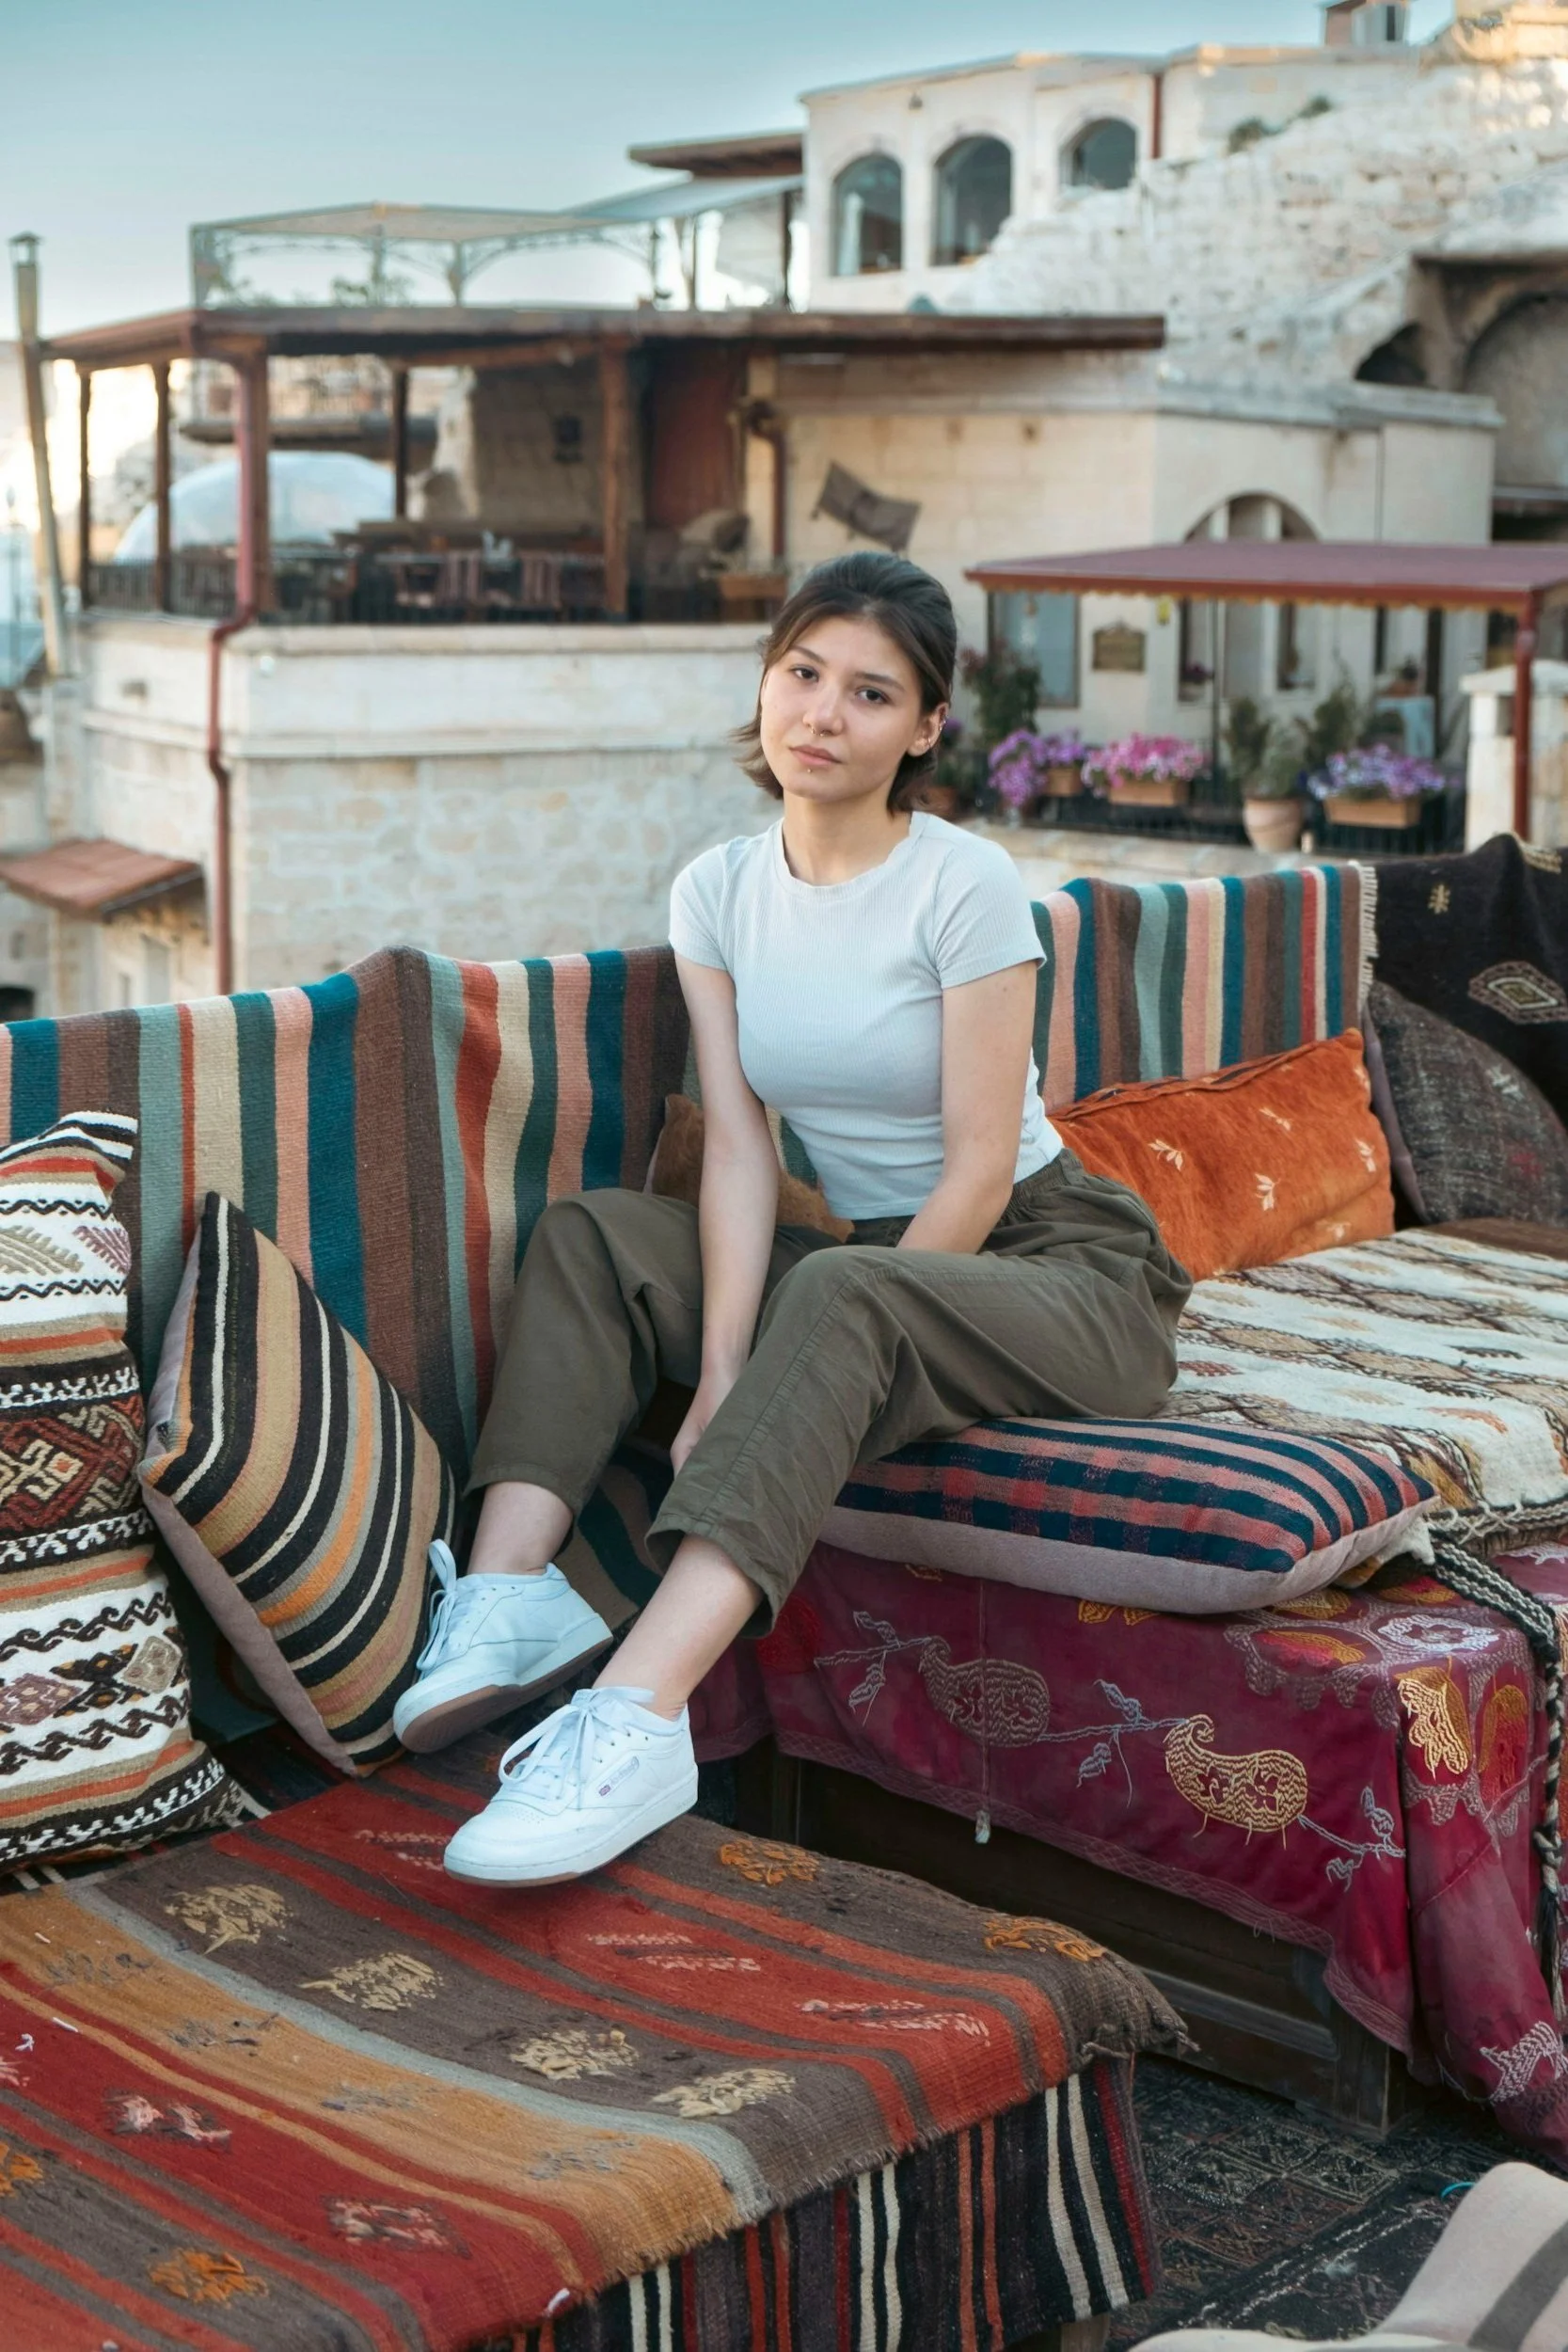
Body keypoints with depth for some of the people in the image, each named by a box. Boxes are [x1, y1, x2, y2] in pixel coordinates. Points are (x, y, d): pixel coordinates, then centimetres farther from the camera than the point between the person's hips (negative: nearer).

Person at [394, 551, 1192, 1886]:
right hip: (872, 1263, 6)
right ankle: (509, 1590, -26)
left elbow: (981, 1170, -17)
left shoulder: (966, 887, -14)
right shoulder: (719, 891, 2)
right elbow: (740, 1148, -6)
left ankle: (635, 1724, -49)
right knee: (592, 1234, -7)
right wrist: (721, 1378, -20)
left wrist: (788, 1373, -21)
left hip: (1068, 1269, -6)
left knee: (838, 1296, -35)